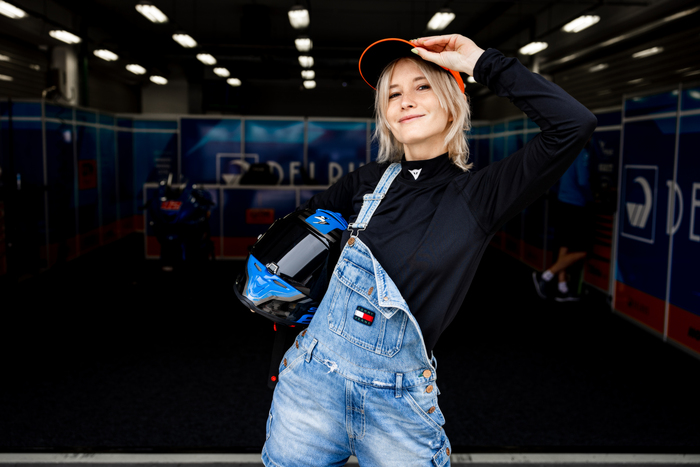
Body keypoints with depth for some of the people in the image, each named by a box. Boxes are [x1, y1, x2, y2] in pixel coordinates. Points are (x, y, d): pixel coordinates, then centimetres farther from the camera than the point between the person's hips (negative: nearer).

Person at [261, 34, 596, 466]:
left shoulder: (480, 195, -8)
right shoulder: (370, 180, 1)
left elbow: (575, 124, -20)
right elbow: (311, 214, 22)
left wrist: (483, 63, -15)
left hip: (398, 397, -2)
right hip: (314, 374, 3)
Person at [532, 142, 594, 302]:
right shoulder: (582, 153, -16)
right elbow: (583, 181, -23)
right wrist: (590, 199, -6)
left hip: (562, 204, 9)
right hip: (576, 209, -9)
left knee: (565, 248, 13)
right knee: (581, 252, 0)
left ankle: (562, 289, 18)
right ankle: (545, 277, -2)